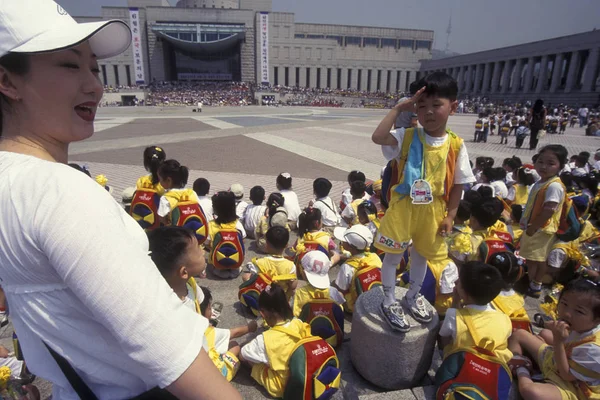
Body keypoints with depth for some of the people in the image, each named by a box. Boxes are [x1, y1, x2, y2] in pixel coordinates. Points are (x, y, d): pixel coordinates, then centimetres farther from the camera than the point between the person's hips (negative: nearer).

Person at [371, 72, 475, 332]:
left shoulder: (456, 145, -6)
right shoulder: (407, 137, -10)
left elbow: (458, 184, 0)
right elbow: (377, 137, -28)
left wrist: (449, 215, -2)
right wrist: (399, 108, -21)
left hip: (433, 210, 3)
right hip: (403, 206, -2)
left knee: (422, 254, 21)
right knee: (393, 254, 8)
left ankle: (413, 297, 45)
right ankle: (389, 301, 29)